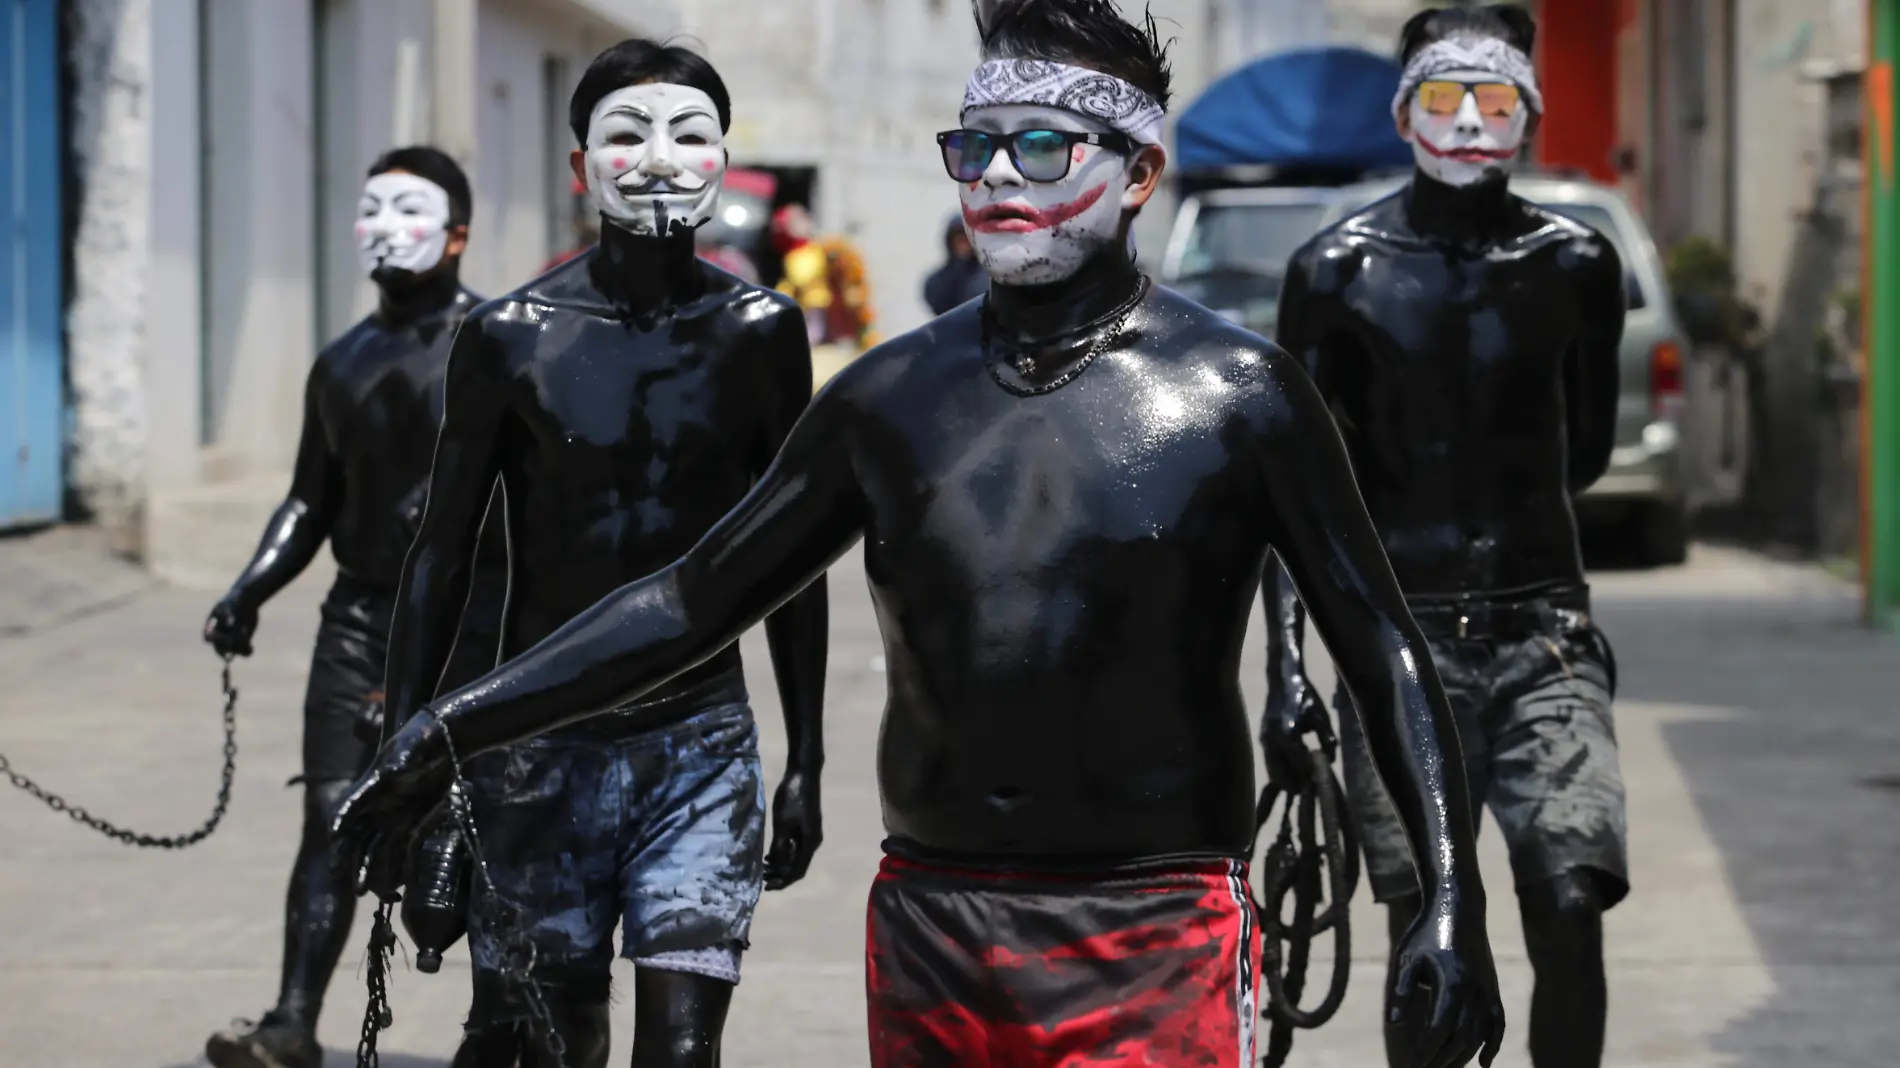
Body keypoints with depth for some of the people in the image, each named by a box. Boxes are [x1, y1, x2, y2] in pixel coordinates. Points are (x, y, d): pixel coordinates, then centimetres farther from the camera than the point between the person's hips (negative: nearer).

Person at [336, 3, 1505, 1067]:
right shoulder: (894, 398, 8)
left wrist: (1453, 902, -9)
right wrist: (451, 730, 10)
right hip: (928, 941, 4)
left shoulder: (1238, 393, -1)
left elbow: (1386, 655, 1)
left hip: (1156, 952, -4)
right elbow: (695, 601, 15)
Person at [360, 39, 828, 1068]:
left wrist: (805, 764, 8)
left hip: (702, 743, 1)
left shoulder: (760, 332, 2)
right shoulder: (511, 337, -4)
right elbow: (440, 558, 2)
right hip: (540, 743, -1)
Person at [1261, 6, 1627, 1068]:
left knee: (1571, 912, -12)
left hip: (1543, 632, 1)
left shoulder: (1576, 263, 2)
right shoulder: (1338, 270, -2)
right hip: (1399, 639, -1)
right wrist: (1287, 659, -9)